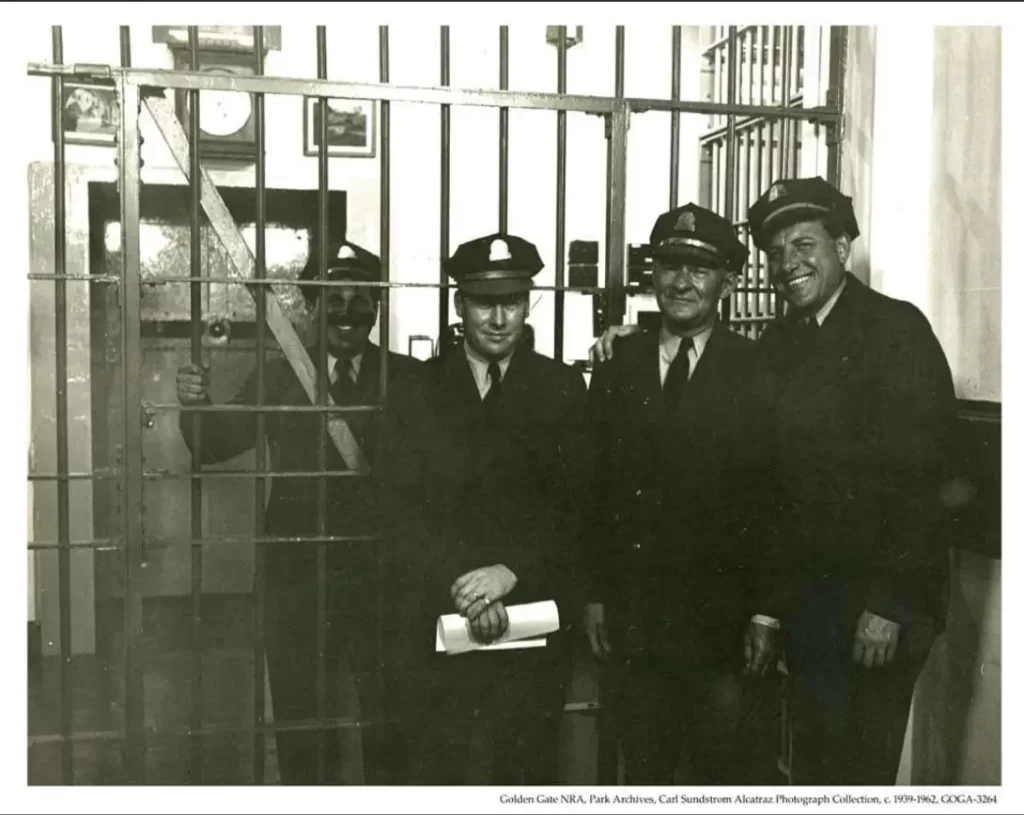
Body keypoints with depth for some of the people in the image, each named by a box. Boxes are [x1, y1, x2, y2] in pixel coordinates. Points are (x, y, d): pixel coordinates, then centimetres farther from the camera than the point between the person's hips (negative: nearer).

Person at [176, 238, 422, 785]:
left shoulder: (409, 379, 0)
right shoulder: (279, 377, 4)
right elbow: (216, 445, 1)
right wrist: (194, 405, -18)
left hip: (384, 576, -1)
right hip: (299, 576, 1)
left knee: (390, 719, 12)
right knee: (301, 720, 14)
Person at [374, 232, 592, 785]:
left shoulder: (562, 389, 5)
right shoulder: (417, 394, 6)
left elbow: (573, 505, -2)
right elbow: (399, 510, -2)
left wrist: (511, 571, -16)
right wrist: (462, 584, -15)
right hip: (432, 620, 1)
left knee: (528, 774, 6)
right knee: (435, 773, 8)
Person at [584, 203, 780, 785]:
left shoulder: (758, 372, -4)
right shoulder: (619, 366, 6)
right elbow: (598, 486, 6)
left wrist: (766, 612, -7)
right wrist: (596, 593, 4)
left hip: (719, 616, -3)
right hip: (630, 615, 3)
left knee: (724, 765, 5)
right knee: (643, 767, 14)